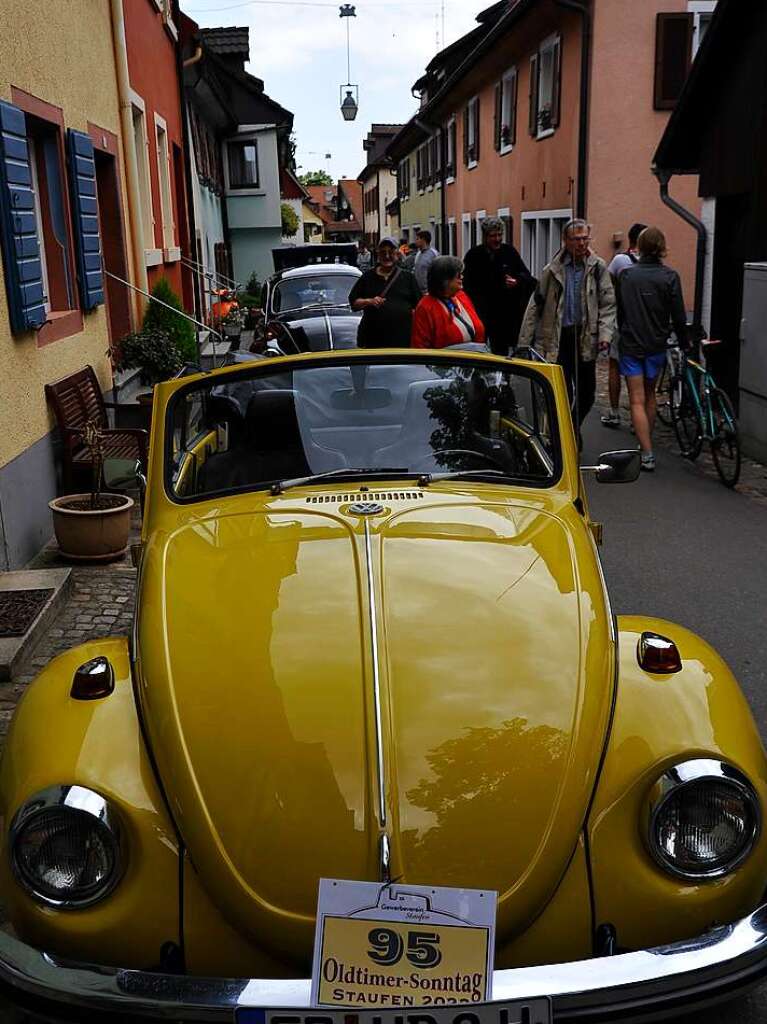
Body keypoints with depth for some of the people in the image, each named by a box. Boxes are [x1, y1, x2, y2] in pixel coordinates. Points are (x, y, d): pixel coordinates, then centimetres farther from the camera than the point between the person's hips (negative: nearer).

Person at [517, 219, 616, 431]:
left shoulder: (598, 267, 2)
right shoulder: (553, 270, 0)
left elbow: (608, 304, 2)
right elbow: (535, 306, 3)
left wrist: (605, 334, -12)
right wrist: (524, 342, 0)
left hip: (586, 339, 2)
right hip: (558, 339, -2)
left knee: (587, 394, 10)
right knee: (563, 394, -5)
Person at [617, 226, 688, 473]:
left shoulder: (626, 274, -4)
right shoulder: (669, 276, -7)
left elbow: (619, 310, 3)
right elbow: (678, 316, -5)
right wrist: (684, 342, 9)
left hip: (630, 344, -1)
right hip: (656, 345, 1)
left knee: (637, 401, -1)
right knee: (650, 395, 21)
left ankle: (647, 454, -8)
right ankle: (647, 442, 33)